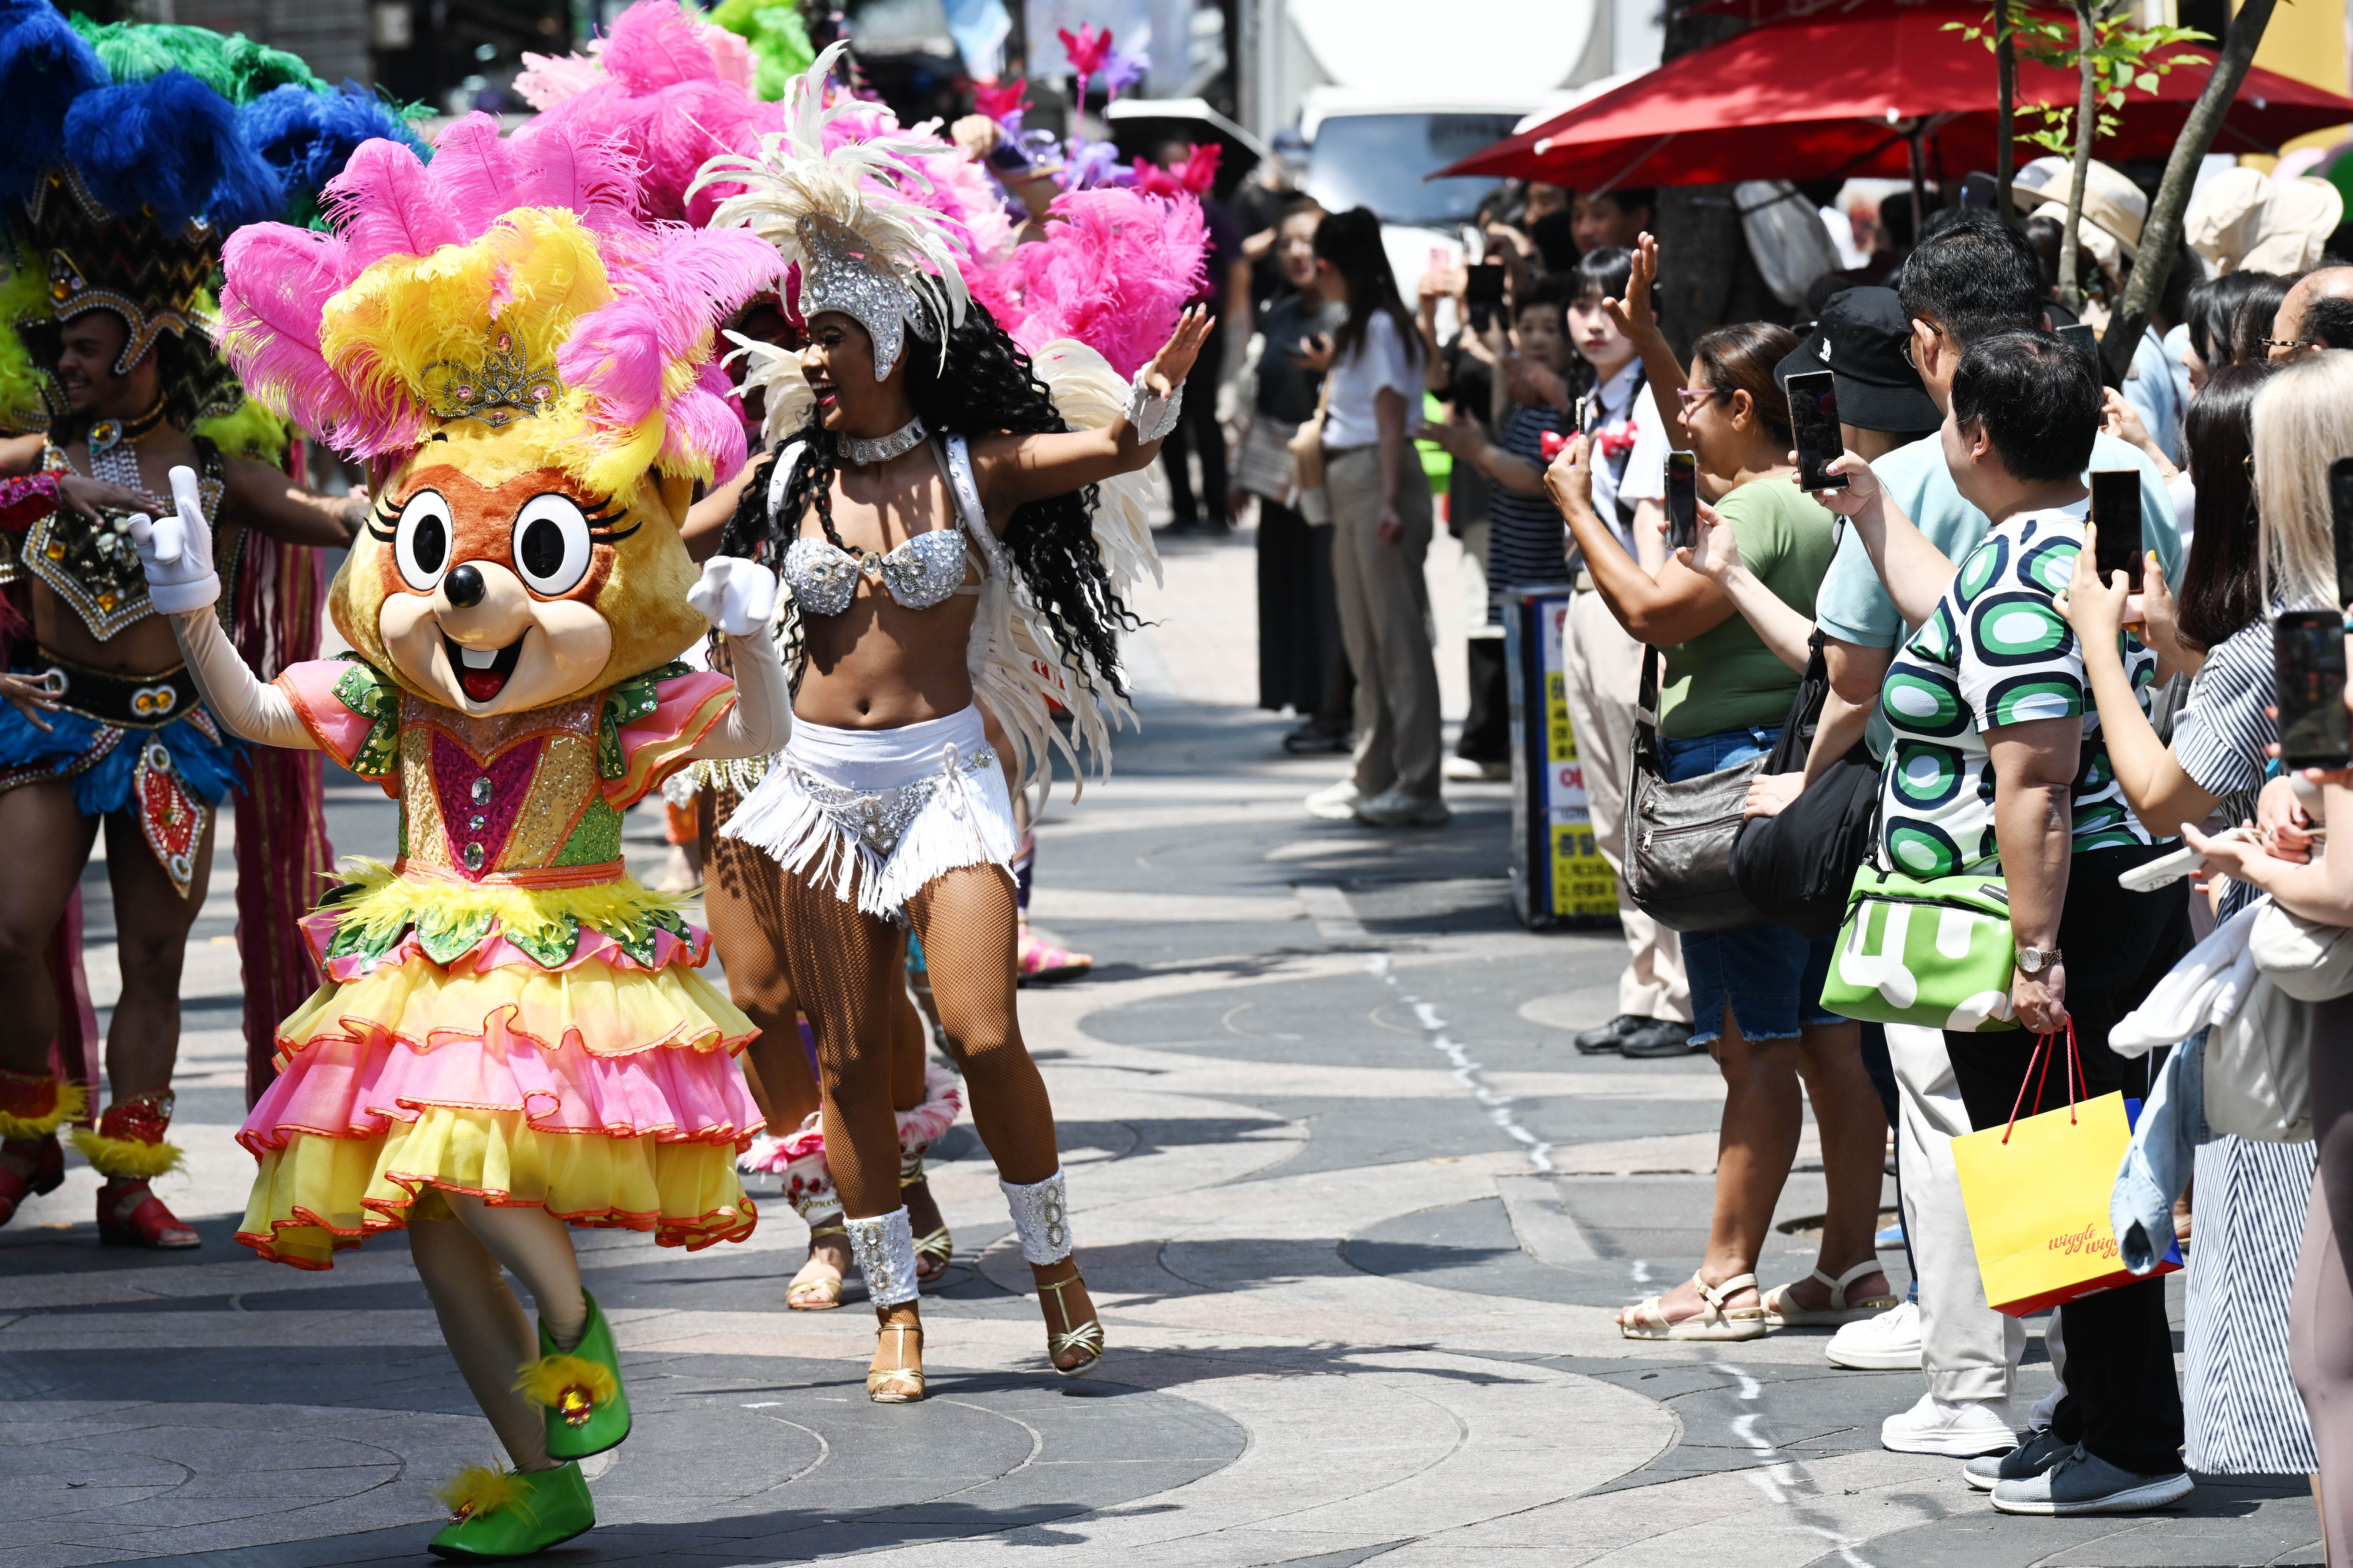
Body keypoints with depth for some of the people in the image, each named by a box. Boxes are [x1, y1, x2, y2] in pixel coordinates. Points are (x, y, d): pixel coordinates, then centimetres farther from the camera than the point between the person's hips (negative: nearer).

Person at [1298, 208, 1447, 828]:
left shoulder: (1380, 326, -10)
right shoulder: (1359, 327, 19)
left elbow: (1391, 416, -17)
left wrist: (1389, 500, -23)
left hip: (1378, 479, -11)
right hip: (1349, 484, 11)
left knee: (1398, 635, -10)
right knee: (1364, 636, 15)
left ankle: (1418, 786, -10)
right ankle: (1374, 776, 22)